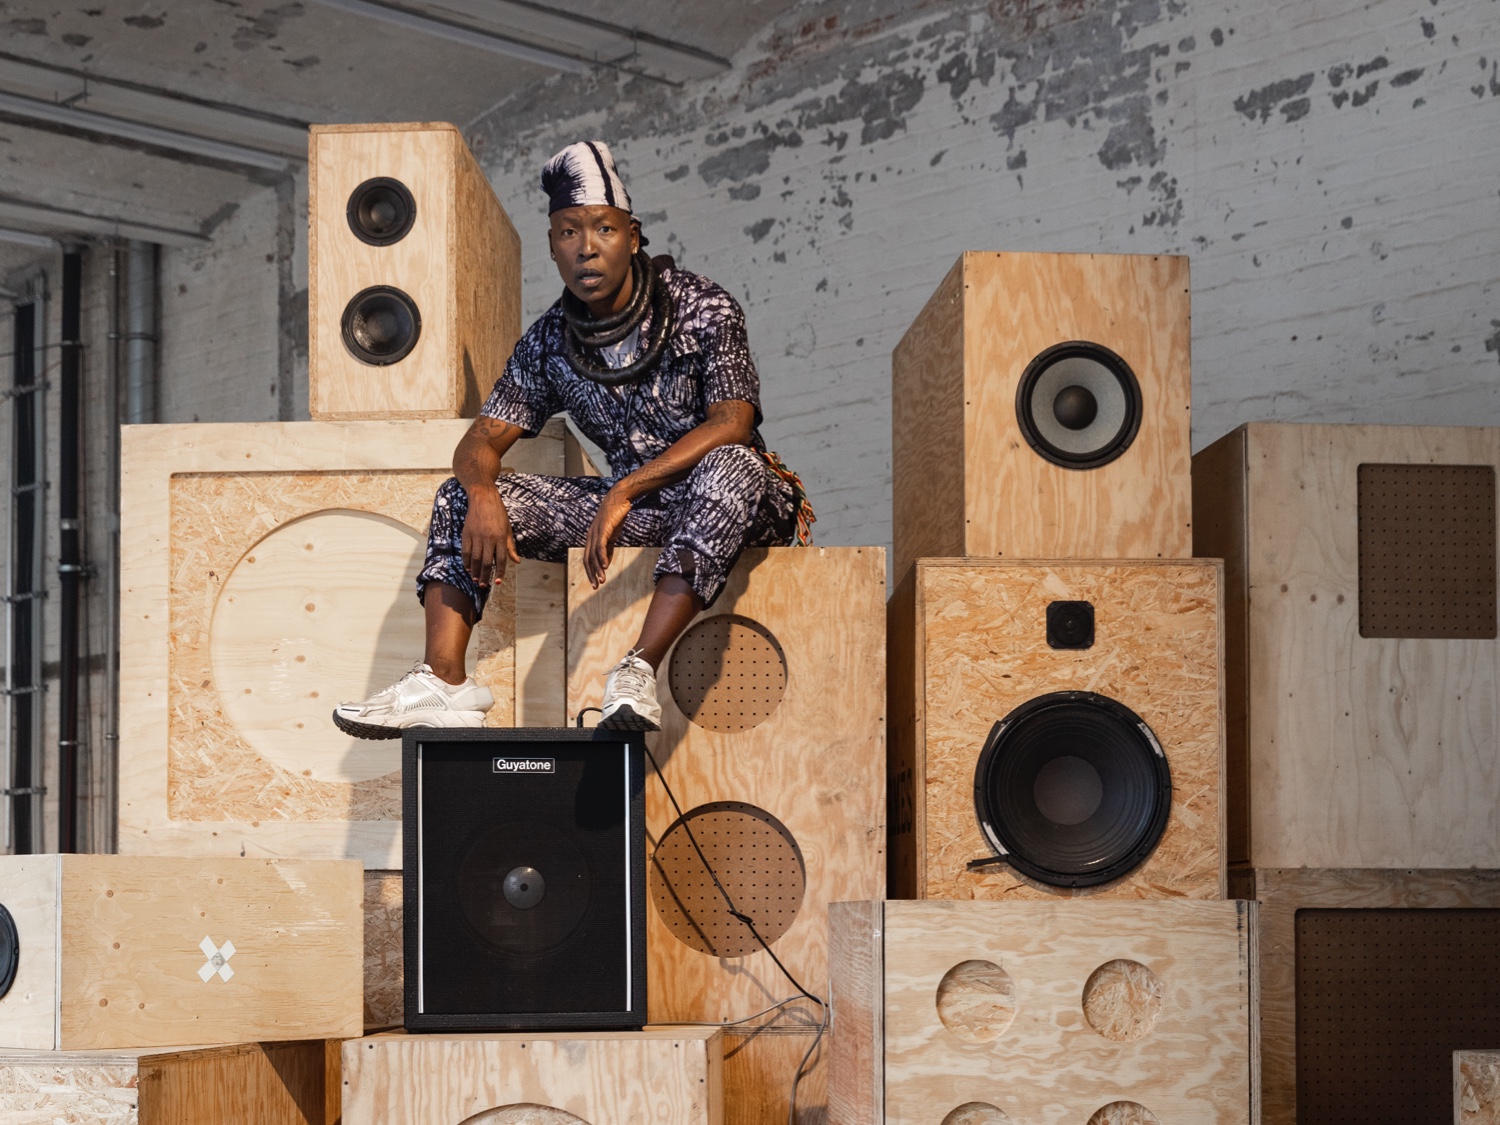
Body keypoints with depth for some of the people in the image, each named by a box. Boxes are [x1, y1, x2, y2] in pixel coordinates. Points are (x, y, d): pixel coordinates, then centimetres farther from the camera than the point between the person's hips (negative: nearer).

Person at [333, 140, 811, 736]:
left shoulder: (702, 308, -12)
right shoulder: (549, 342, 2)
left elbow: (731, 424, -22)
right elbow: (482, 440, 2)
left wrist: (625, 491, -30)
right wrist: (483, 495, -23)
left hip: (723, 501, -5)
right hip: (629, 502, 5)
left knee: (730, 465, -40)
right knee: (463, 496, -6)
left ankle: (639, 669, -46)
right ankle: (443, 680, -23)